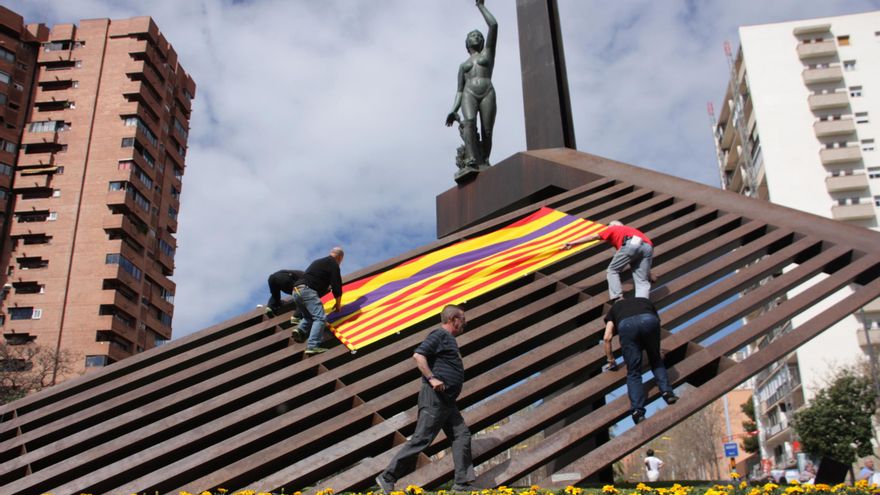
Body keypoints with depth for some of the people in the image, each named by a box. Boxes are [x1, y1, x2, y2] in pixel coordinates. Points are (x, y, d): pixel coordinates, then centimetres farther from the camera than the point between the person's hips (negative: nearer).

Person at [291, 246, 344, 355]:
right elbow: (337, 285, 1)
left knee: (309, 316, 27)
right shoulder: (333, 264, 6)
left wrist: (327, 287, 62)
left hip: (296, 291, 9)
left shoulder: (318, 261, 31)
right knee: (320, 318, -15)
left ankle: (300, 330, 2)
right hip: (307, 291, -8)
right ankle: (312, 346, -28)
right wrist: (338, 304, 14)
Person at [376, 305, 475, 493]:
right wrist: (431, 378, -23)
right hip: (434, 397, -10)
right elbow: (418, 355, -20)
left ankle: (463, 483, 4)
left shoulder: (449, 339, 22)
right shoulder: (439, 335, -8)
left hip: (446, 400, 10)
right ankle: (387, 477, -2)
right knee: (421, 439, -9)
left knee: (462, 435, 4)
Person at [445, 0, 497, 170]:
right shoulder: (463, 65, 31)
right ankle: (472, 160, -47)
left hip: (487, 95, 0)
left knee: (487, 133, -15)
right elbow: (460, 91, 22)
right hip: (469, 95, 0)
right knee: (469, 123, -30)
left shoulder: (488, 52, 26)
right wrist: (453, 111, 5)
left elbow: (494, 25, 14)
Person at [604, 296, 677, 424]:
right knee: (656, 360, 26)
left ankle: (637, 411, -10)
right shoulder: (646, 302, 44)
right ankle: (667, 392, 8)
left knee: (633, 372, 7)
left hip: (626, 325, -1)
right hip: (649, 320, 1)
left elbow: (607, 338, 30)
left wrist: (611, 360, 42)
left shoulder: (615, 307, 39)